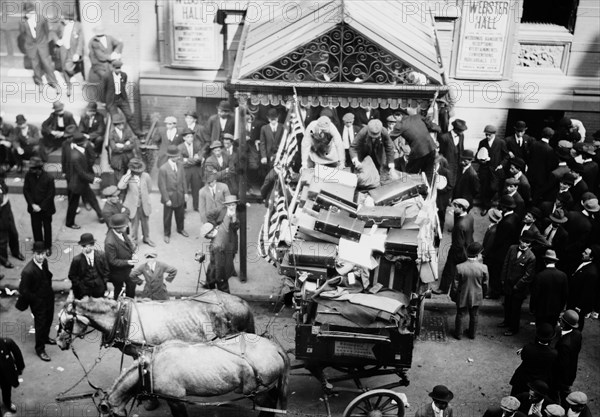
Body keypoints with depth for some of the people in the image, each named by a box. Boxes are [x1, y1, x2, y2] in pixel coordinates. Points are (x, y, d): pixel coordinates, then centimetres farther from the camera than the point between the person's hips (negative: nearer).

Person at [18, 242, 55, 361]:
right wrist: (36, 300, -14)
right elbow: (23, 290, -23)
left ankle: (45, 338, 53)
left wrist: (49, 291, 7)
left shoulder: (44, 262, -9)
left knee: (48, 321, 26)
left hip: (49, 298, 7)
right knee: (40, 325, 9)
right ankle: (40, 349, 30)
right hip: (38, 303, -7)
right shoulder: (28, 271, -32)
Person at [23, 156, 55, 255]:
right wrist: (33, 204, -12)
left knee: (47, 227, 12)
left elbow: (50, 195, -14)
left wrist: (41, 207, -14)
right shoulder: (29, 176, -10)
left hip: (46, 208, -3)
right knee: (36, 227, 12)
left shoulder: (48, 178, -19)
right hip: (34, 207, 3)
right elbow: (26, 190, -4)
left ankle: (48, 246, 29)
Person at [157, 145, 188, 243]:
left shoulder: (180, 165, -5)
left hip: (180, 196, 5)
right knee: (167, 217, 12)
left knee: (180, 214, 22)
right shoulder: (163, 169, -21)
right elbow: (162, 186, -17)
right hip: (169, 197, -5)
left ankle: (180, 229, 46)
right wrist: (166, 199, -16)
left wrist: (185, 192, 5)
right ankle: (167, 234, 32)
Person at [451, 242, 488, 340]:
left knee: (460, 315, 18)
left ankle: (458, 334, 31)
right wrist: (483, 295, 14)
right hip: (476, 297, 1)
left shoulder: (459, 267, -22)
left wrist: (453, 296, 3)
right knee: (474, 316, 21)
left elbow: (455, 285, -13)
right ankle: (472, 333, 37)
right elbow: (485, 285, -5)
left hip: (462, 297, -1)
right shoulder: (483, 268, -18)